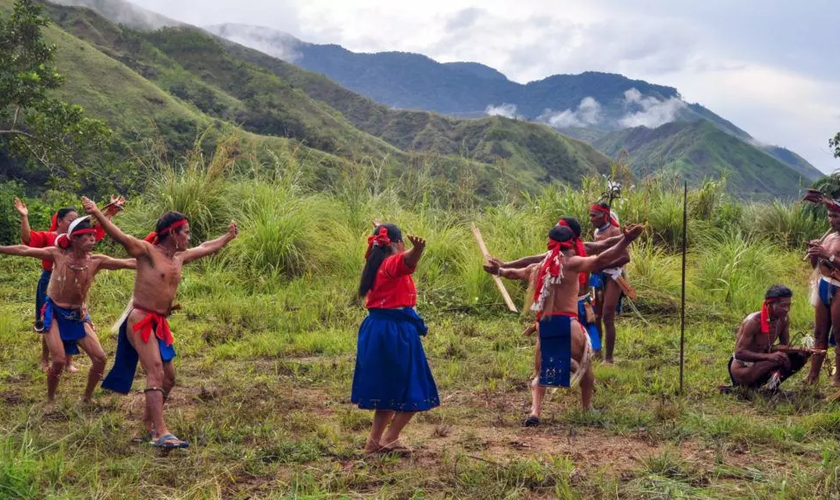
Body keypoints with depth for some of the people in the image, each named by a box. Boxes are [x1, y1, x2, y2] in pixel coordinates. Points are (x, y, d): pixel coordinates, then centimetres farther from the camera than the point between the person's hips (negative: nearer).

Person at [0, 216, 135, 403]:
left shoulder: (96, 261, -9)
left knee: (100, 359, -6)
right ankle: (50, 399, 11)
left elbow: (127, 263, -13)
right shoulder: (58, 255, -13)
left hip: (78, 316, 3)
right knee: (59, 360, -15)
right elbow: (25, 250, -12)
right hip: (54, 313, -3)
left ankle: (87, 398, 16)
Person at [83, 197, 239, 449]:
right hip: (140, 320, -9)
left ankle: (148, 421, 33)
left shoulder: (179, 257, 14)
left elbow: (206, 248, 31)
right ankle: (161, 434, -23)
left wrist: (228, 237, 43)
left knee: (169, 376, 14)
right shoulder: (147, 251, -9)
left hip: (159, 324, 9)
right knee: (156, 373, -17)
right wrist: (97, 214, -39)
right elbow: (119, 236, -24)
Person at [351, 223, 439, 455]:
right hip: (396, 331, -9)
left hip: (376, 330, 9)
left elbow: (373, 252, 37)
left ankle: (374, 441, 22)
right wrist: (418, 249, -63)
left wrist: (379, 234, 56)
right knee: (414, 392, 2)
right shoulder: (393, 263, -15)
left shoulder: (377, 264, 11)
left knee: (388, 390, 19)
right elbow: (407, 259, -41)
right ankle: (389, 440, 3)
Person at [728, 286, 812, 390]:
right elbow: (739, 353, -27)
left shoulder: (784, 320, -4)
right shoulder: (753, 322, -25)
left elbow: (785, 346, 6)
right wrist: (769, 356, -39)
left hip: (761, 362, 8)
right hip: (742, 367, -8)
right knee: (780, 358, -31)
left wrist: (799, 350, -18)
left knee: (801, 357, -6)